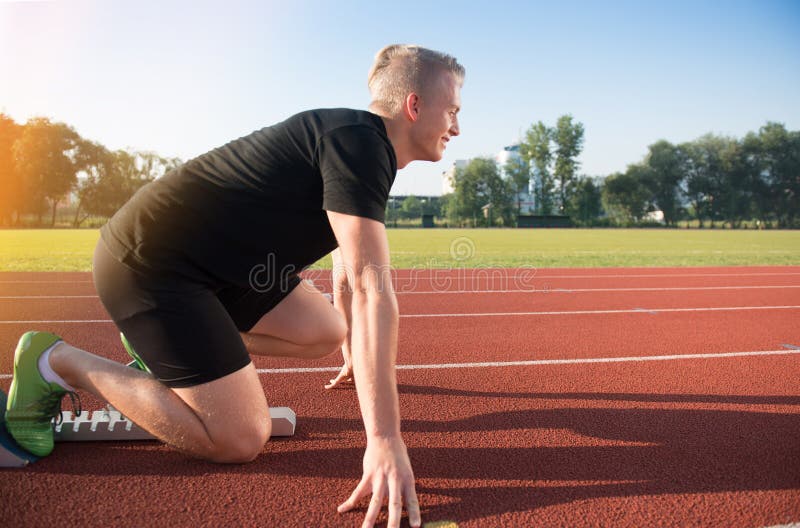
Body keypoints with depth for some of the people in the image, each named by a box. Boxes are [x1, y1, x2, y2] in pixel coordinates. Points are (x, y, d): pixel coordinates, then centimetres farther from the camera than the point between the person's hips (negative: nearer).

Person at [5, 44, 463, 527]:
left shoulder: (357, 144, 13)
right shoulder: (360, 142, -19)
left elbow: (349, 270, 24)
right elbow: (371, 287, -30)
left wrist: (357, 350, 33)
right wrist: (385, 439, -31)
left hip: (214, 262, 10)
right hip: (149, 263, -10)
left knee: (325, 333, 7)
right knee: (239, 440, -11)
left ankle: (160, 341, 18)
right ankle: (57, 363, 2)